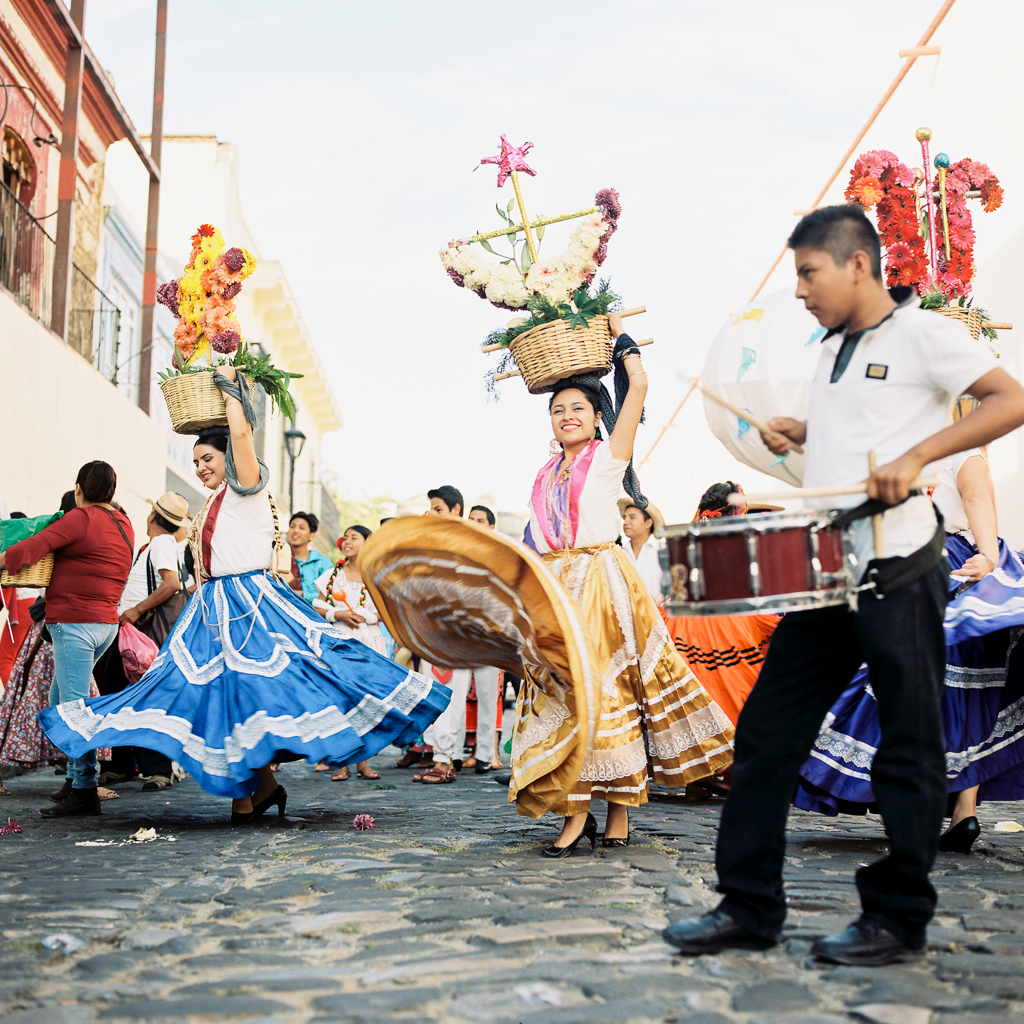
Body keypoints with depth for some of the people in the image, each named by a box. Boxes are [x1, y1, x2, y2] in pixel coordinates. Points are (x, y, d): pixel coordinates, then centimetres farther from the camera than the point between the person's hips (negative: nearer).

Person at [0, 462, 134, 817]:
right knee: (63, 699, 19)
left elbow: (32, 548, -17)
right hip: (106, 622, 8)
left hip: (75, 622, -8)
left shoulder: (81, 518, -10)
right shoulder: (124, 525, 14)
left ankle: (85, 791, -8)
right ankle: (74, 778, 22)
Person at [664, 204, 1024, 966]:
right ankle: (749, 907, 12)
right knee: (767, 731, 4)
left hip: (898, 571, -8)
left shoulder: (923, 333, -5)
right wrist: (801, 435, 11)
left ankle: (898, 917, 15)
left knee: (907, 745, 2)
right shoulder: (833, 349, 19)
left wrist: (917, 456, -22)